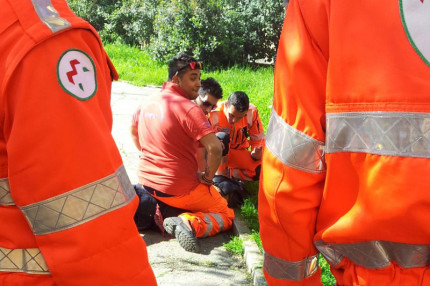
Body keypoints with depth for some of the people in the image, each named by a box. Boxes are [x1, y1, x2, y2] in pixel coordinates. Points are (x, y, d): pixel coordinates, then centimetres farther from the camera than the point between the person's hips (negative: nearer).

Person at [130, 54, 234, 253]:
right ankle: (189, 224, -17)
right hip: (179, 190, -7)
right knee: (226, 214, 11)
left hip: (146, 182, 7)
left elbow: (133, 132, 22)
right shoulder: (188, 108, -20)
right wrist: (208, 177, -12)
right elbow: (214, 148, -29)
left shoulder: (147, 104, 3)